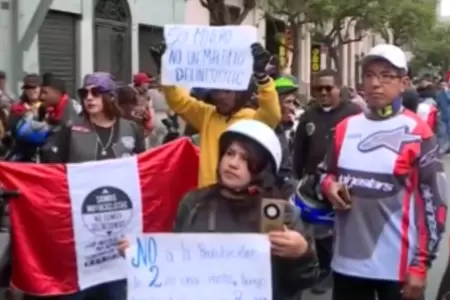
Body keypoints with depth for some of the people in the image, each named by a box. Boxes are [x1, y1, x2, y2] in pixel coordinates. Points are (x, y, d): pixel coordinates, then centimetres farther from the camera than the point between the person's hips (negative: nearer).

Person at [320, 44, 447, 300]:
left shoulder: (417, 134, -8)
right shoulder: (346, 128, 7)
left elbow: (434, 203, -9)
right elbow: (326, 173, 21)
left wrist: (421, 265, -11)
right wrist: (329, 185, -3)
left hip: (397, 266, -5)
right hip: (347, 261, 5)